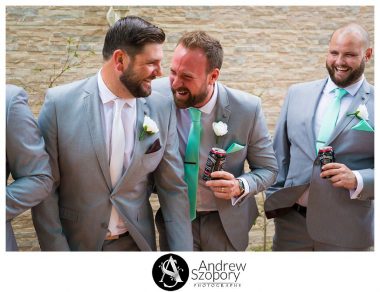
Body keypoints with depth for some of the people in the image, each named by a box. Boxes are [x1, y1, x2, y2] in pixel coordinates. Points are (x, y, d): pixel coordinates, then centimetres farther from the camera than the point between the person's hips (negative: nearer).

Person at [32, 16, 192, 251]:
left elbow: (173, 188, -4)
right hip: (75, 241, -2)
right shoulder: (60, 103, -14)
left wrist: (183, 250, -5)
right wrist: (56, 248, -10)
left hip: (136, 241, 2)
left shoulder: (162, 108, -8)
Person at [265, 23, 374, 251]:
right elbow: (280, 154, 9)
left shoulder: (373, 104, -4)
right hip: (291, 221, 3)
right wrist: (273, 199, 5)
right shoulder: (297, 94, 5)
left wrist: (357, 180, -18)